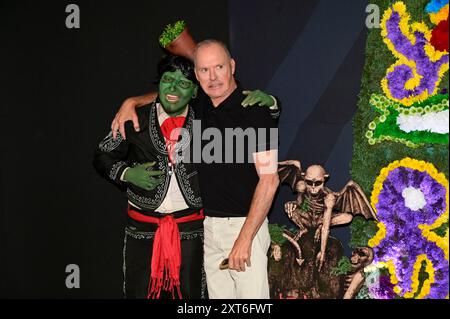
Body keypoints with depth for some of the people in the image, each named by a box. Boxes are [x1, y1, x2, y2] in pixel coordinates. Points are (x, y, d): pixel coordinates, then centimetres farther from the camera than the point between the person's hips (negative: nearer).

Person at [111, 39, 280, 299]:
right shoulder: (200, 104, 6)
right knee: (218, 295, 11)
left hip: (245, 224, -5)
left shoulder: (255, 110, -12)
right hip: (208, 225, 6)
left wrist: (245, 238, -18)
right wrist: (132, 102, 8)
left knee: (251, 295, -7)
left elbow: (269, 180, -15)